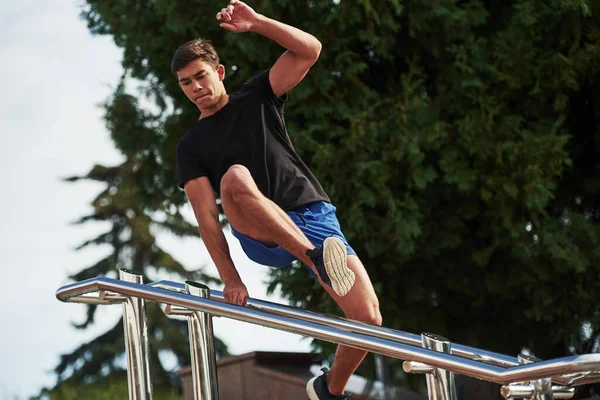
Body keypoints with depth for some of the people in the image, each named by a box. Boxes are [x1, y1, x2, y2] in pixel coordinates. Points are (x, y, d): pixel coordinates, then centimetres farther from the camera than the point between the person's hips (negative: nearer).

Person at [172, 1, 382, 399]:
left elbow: (309, 50, 2)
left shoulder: (256, 98, 14)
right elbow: (206, 214, 0)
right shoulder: (191, 145, 11)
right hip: (264, 238, -1)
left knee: (369, 320, -15)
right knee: (234, 177, -35)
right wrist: (230, 278, -12)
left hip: (314, 215, 2)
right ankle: (318, 261, -40)